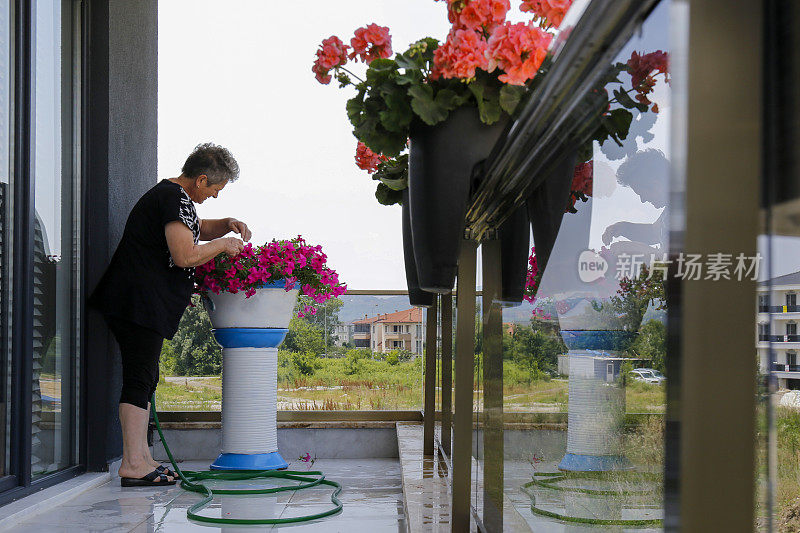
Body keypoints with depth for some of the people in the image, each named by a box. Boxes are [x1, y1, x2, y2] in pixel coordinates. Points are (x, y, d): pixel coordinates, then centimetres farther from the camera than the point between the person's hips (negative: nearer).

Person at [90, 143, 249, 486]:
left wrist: (228, 225, 19)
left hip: (135, 301, 11)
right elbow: (186, 255, -24)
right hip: (140, 302, -11)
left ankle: (141, 458, 15)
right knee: (139, 379, -13)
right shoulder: (175, 199, -14)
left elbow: (198, 229, 38)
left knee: (144, 378, 12)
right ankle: (133, 464, -16)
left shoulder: (170, 194, 20)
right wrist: (223, 244, -8)